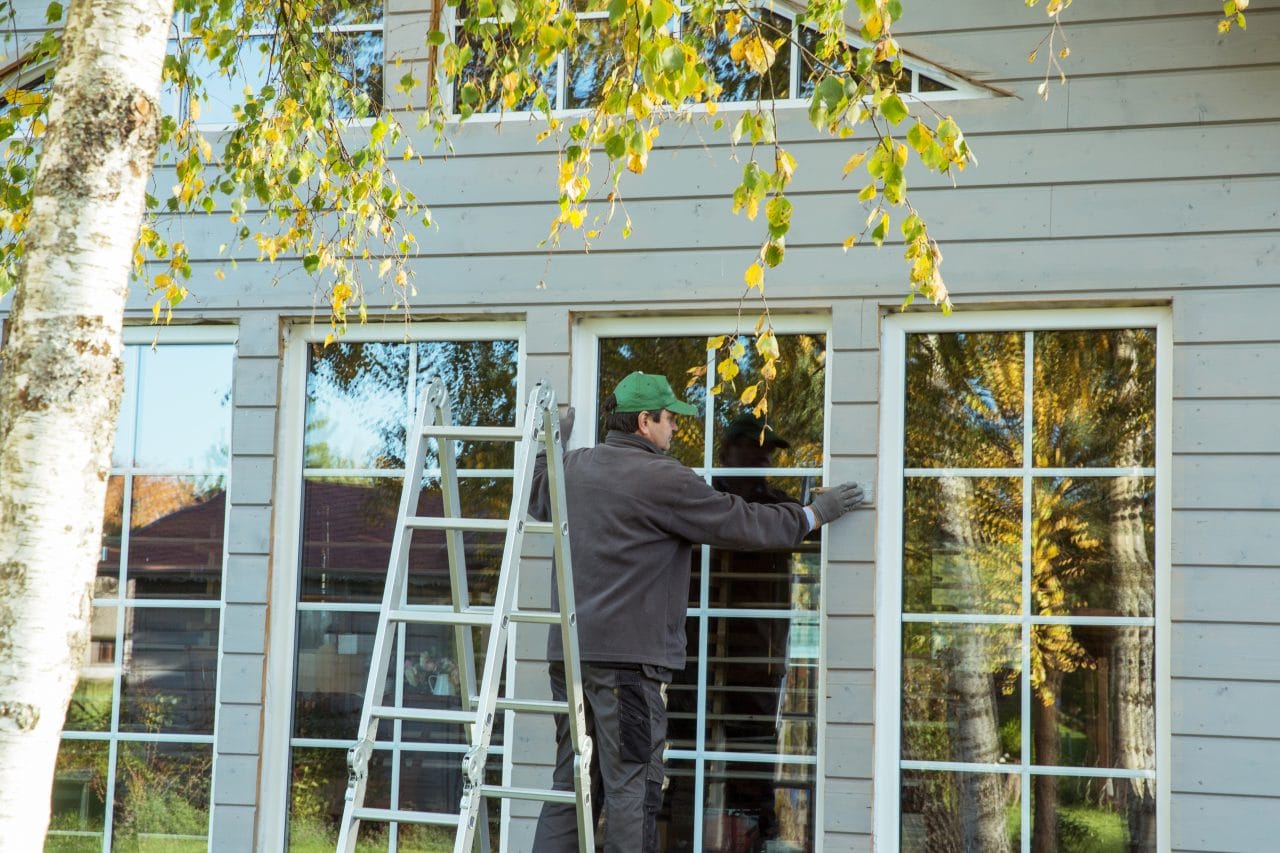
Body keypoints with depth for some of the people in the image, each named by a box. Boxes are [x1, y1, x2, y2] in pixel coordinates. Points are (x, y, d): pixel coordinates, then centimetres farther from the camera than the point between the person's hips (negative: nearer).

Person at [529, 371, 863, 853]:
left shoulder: (571, 468, 12)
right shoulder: (661, 478, -10)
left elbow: (537, 500, 35)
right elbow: (738, 523, -6)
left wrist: (556, 442, 45)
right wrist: (812, 516, 7)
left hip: (568, 651, 8)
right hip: (627, 655, -8)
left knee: (572, 785, 12)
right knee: (631, 787, -3)